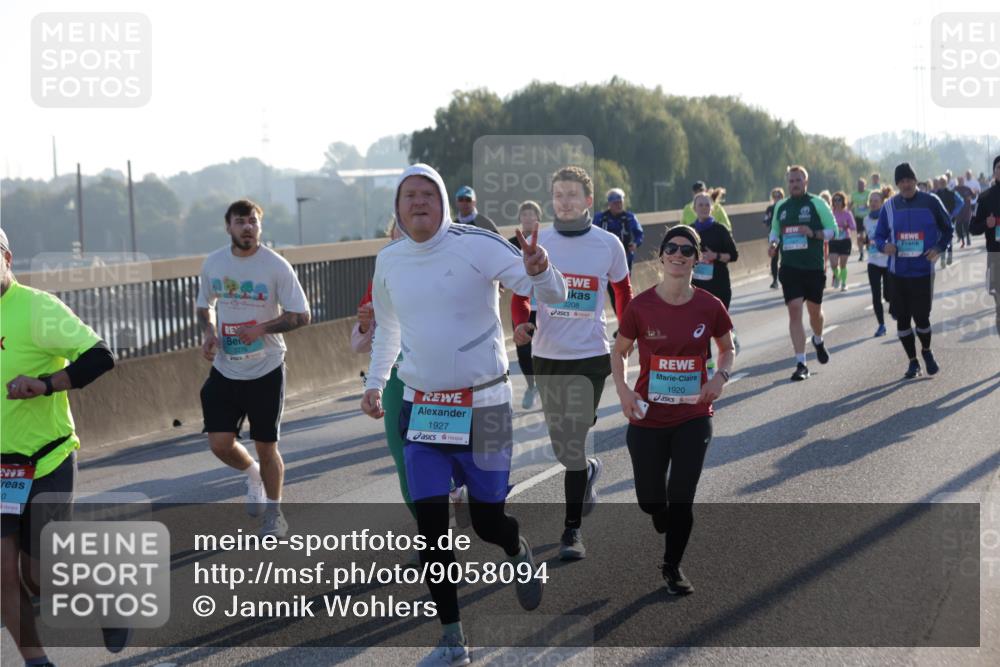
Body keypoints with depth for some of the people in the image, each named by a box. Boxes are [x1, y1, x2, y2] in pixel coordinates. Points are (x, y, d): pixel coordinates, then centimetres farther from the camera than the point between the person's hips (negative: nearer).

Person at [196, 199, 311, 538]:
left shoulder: (276, 266, -10)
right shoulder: (213, 263, 2)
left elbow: (301, 315, -8)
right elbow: (204, 304, 19)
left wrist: (261, 329, -20)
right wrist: (208, 332, -1)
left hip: (266, 370, -3)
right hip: (224, 370, 3)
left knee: (266, 447, 3)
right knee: (220, 444, -3)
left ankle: (274, 513, 22)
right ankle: (252, 474, 31)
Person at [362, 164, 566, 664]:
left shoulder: (476, 245, -12)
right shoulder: (389, 262, 4)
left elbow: (552, 295, -16)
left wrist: (538, 271, -38)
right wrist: (374, 382, 14)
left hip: (482, 405, -4)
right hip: (421, 407, 4)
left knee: (487, 520, 2)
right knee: (430, 524, -2)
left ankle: (520, 554, 40)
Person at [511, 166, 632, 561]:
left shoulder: (608, 245, -2)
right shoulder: (537, 243, 1)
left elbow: (622, 290, 13)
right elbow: (520, 292, 7)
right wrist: (521, 323, -12)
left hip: (591, 356, -3)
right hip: (546, 356, 3)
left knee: (573, 446, -7)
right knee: (562, 447, 12)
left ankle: (572, 530, 4)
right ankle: (589, 471, 46)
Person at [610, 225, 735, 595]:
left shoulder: (710, 307, -6)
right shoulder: (641, 307, -9)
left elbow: (727, 348, 11)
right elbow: (619, 352, 4)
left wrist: (721, 376, -8)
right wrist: (622, 389, -11)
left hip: (693, 418, 0)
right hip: (648, 419, 0)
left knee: (681, 499, -3)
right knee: (651, 501, 9)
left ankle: (672, 567, 19)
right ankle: (668, 536, 45)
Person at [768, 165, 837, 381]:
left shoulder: (817, 203, -2)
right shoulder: (781, 207, 10)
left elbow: (832, 230, -2)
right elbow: (775, 230, 23)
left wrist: (813, 234, -20)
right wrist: (774, 244, 2)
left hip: (814, 267, -2)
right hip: (789, 267, 2)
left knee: (815, 310, 11)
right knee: (794, 311, -9)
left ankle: (818, 340, 46)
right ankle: (801, 364, -9)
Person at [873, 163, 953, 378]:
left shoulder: (930, 202, -2)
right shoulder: (889, 206, 5)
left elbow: (947, 229, 7)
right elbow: (879, 235, 10)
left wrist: (939, 248, -10)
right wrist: (883, 246, -13)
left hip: (923, 270, -3)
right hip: (898, 272, 3)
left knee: (921, 316, -4)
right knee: (902, 318, 5)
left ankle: (926, 351, 26)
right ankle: (913, 361, 21)